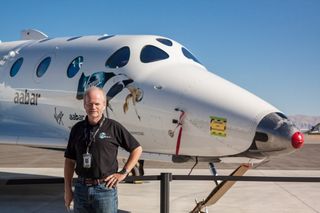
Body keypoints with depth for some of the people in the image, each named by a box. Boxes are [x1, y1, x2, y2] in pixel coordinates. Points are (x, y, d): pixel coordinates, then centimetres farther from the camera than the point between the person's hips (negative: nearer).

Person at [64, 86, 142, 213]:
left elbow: (137, 149, 2)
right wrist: (67, 189, 7)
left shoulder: (113, 127, -4)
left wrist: (123, 173, -3)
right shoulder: (77, 129, 7)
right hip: (81, 188, 4)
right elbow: (69, 160, 11)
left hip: (105, 188, -3)